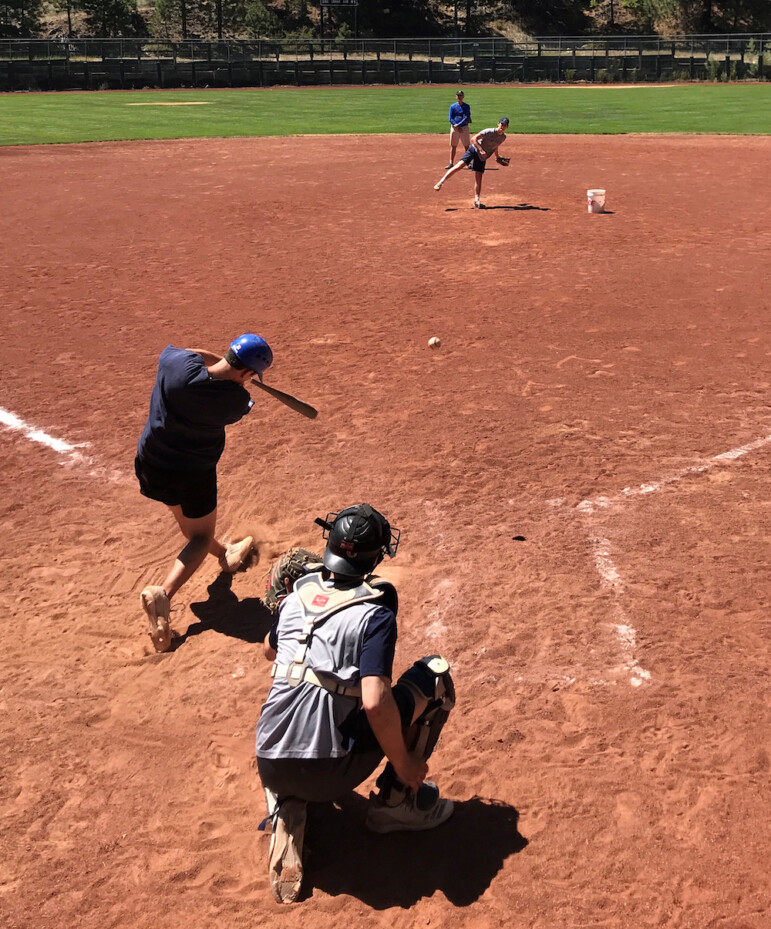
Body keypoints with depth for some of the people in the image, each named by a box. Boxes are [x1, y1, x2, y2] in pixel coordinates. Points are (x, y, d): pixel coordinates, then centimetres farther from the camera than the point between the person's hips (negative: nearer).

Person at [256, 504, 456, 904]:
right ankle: (395, 802, 14)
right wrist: (403, 764, -8)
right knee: (435, 675, 6)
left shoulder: (296, 595, 7)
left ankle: (286, 811, 12)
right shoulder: (374, 613, -10)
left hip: (271, 767, 5)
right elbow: (375, 702, -21)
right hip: (329, 775, -5)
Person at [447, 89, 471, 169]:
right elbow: (450, 119, 0)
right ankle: (451, 163, 8)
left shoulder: (466, 106, 1)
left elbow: (467, 117, -8)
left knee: (466, 146, 0)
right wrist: (457, 127, -12)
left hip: (464, 127, -2)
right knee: (453, 146, 4)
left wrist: (458, 124, -17)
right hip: (454, 128, 2)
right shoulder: (452, 106, 5)